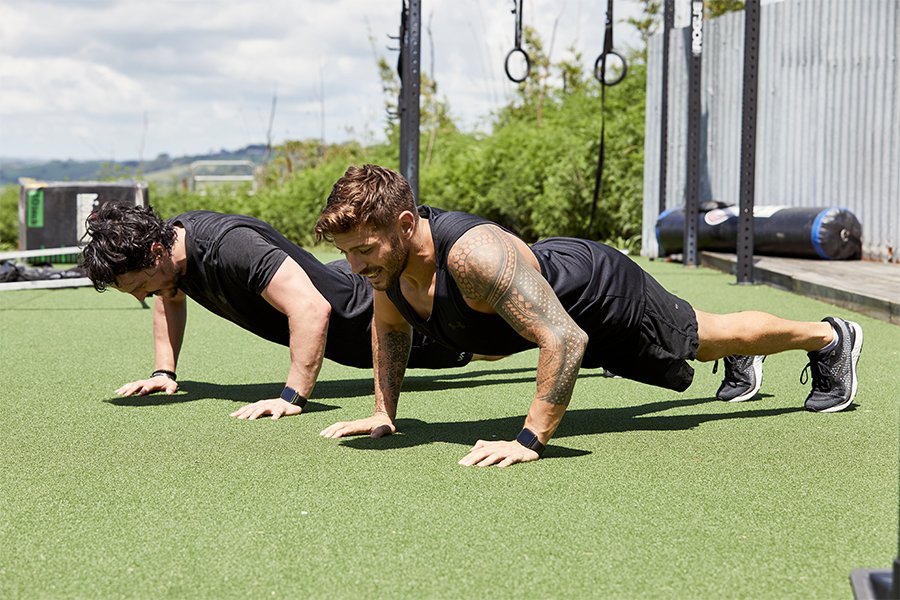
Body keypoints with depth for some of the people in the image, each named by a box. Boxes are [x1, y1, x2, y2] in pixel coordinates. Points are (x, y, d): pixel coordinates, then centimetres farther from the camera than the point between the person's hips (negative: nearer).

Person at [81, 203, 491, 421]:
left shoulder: (230, 247, -41)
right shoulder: (169, 237, -12)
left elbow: (312, 309, -50)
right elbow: (171, 299, 12)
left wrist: (292, 398, -49)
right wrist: (164, 372, 3)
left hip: (370, 314, -8)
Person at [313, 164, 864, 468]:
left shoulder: (473, 254, -47)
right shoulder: (385, 258, -22)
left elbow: (565, 340, -49)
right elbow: (389, 329, 2)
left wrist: (529, 441, -50)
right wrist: (383, 411, -5)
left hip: (604, 292, -7)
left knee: (715, 336, 19)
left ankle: (831, 338, 47)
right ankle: (741, 363, 66)